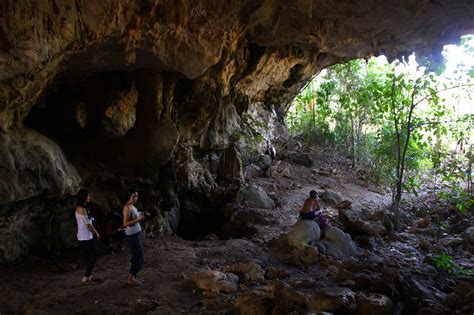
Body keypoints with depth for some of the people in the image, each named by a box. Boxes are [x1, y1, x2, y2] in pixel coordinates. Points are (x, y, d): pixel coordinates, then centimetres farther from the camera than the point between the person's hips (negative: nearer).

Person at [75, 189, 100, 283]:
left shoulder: (78, 208, 10)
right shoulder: (82, 209, -19)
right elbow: (88, 225, -18)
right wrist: (96, 233, -6)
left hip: (81, 237, 9)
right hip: (86, 237, -9)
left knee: (86, 257, 15)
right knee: (93, 256, 0)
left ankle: (88, 275, 22)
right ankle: (86, 276, 2)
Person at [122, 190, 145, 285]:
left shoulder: (133, 206, 13)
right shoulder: (127, 207, -16)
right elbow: (125, 223, -22)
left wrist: (140, 216, 2)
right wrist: (138, 219, -20)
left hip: (137, 234, 10)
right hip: (132, 235, -10)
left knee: (137, 257, 14)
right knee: (138, 257, -4)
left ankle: (134, 276, 24)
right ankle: (130, 278, 6)